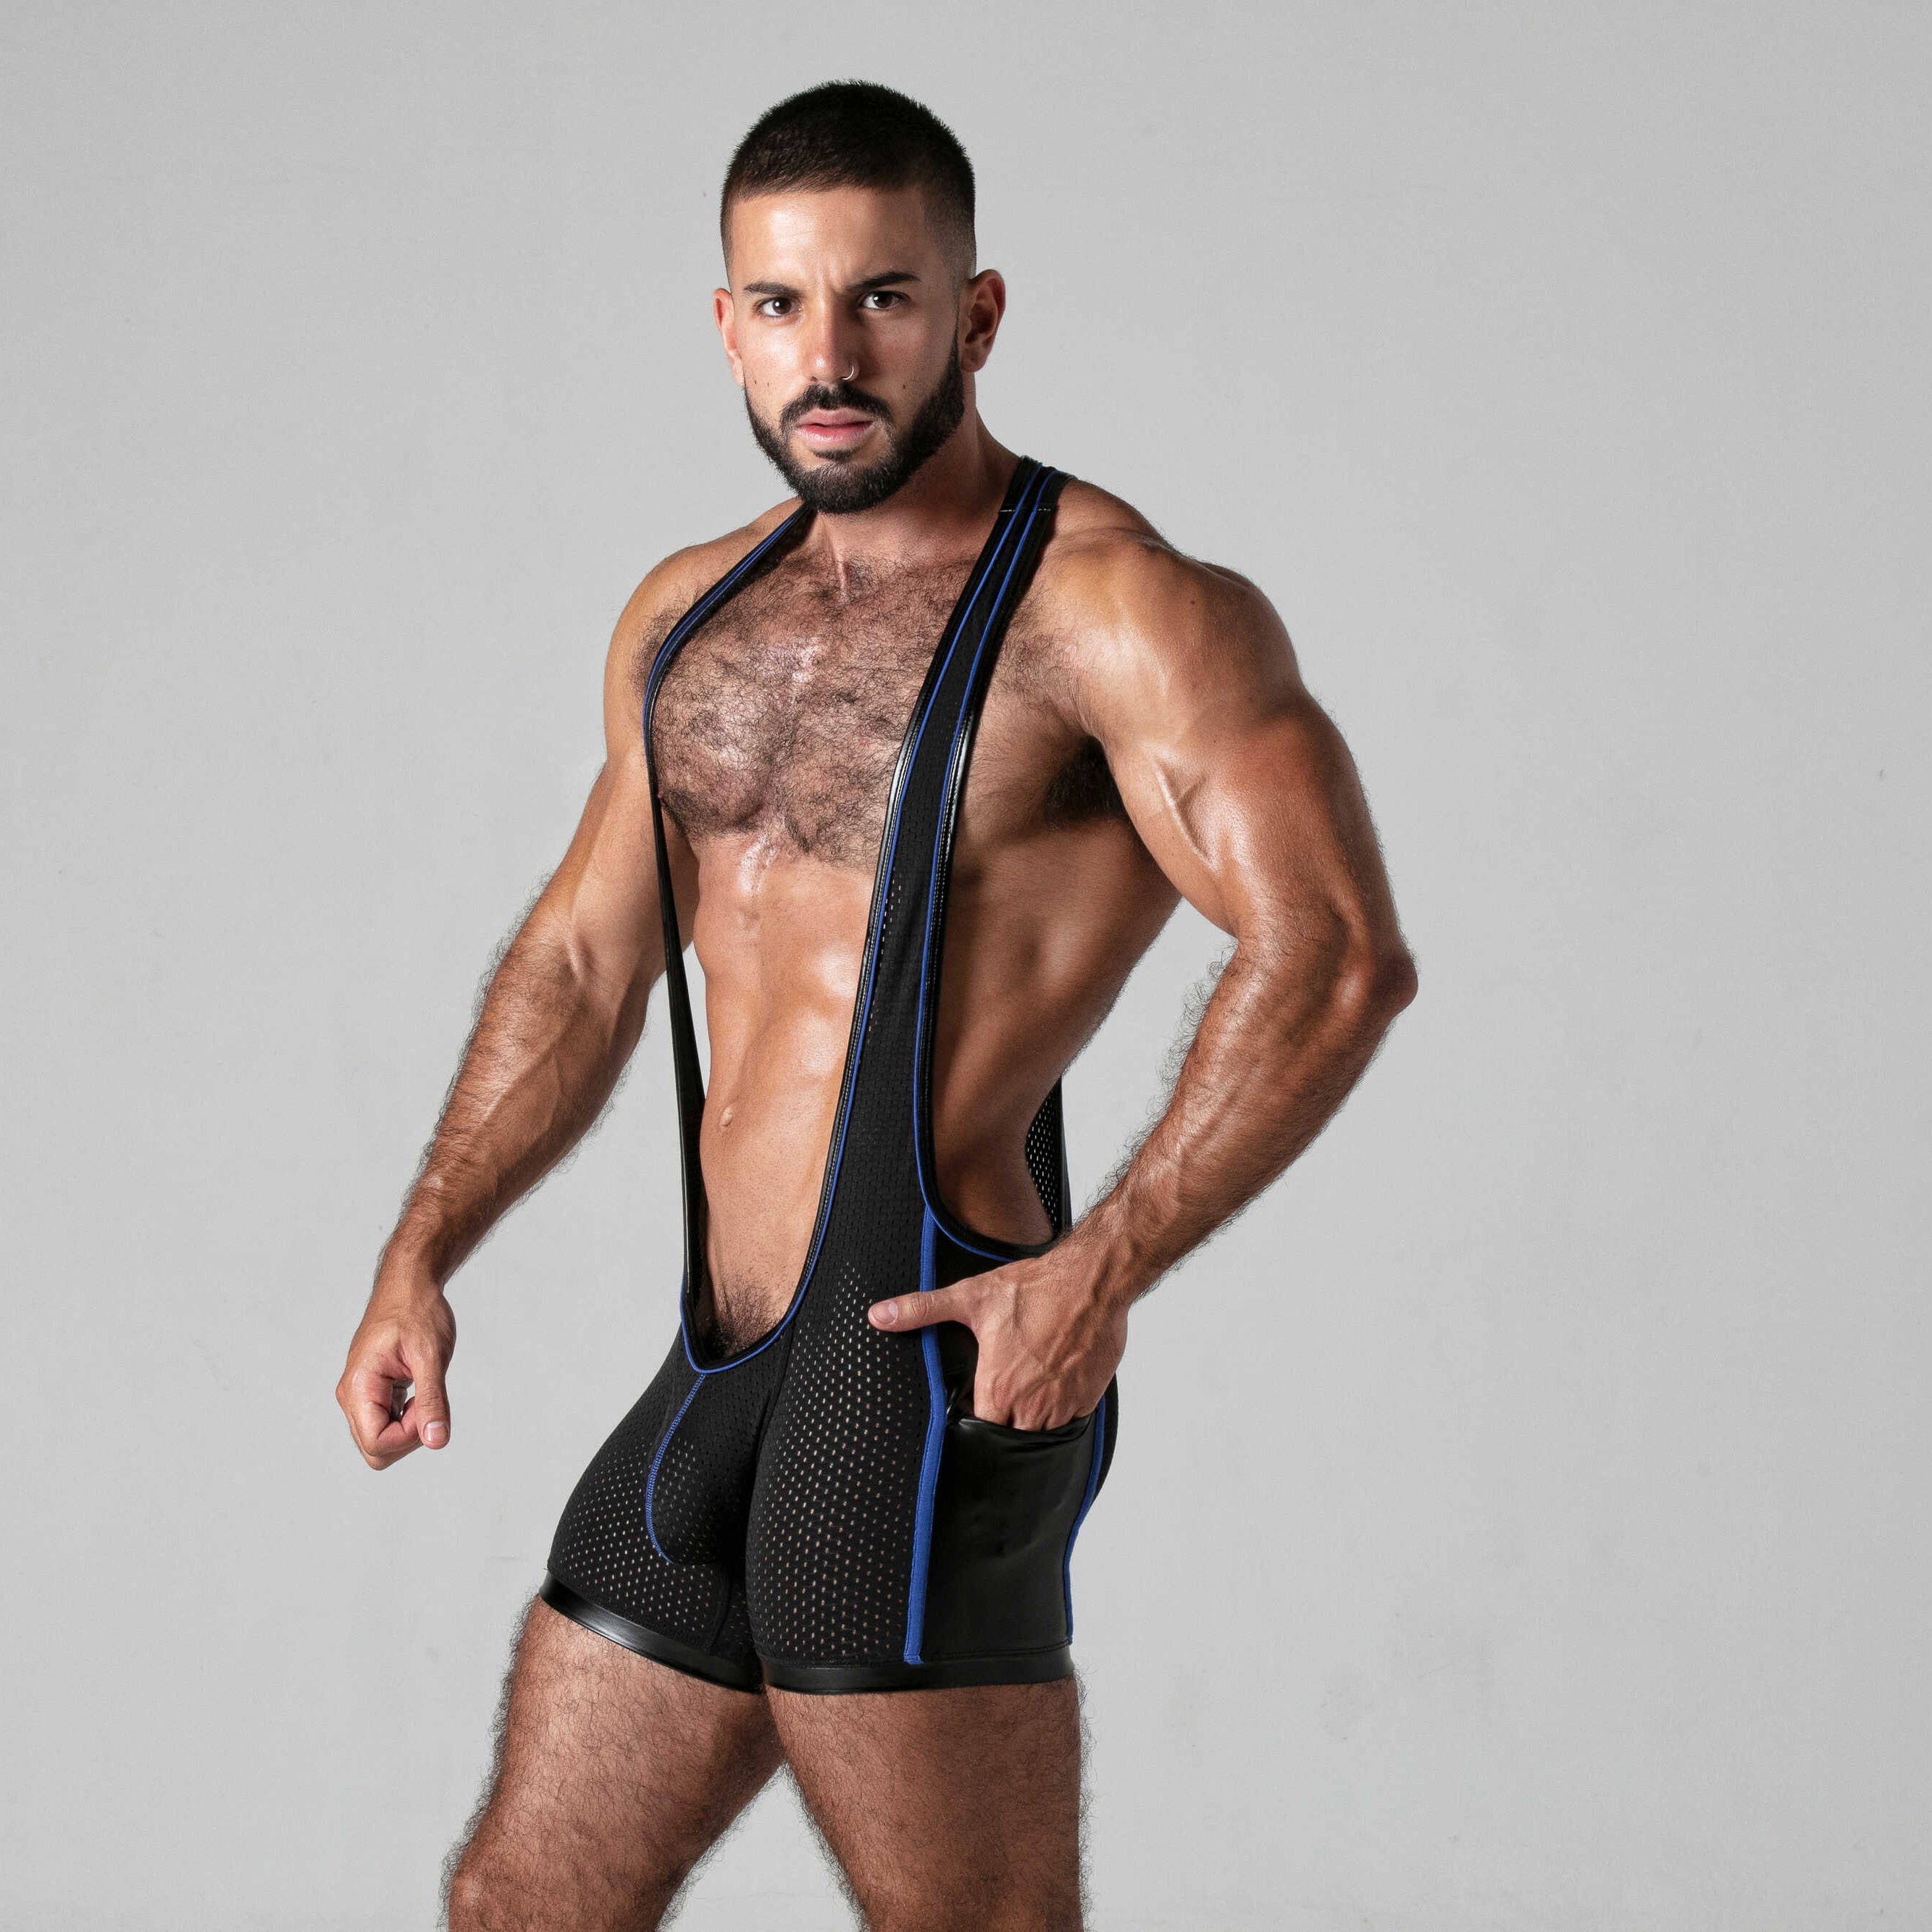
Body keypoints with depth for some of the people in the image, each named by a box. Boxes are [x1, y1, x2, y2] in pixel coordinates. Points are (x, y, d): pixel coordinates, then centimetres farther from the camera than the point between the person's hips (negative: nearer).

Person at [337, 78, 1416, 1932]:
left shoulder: (1114, 607, -9)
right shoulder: (689, 615, 16)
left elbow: (1335, 956, -21)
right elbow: (581, 961, 26)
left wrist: (1105, 1264, -28)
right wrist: (421, 1255, 16)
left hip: (922, 1352, -8)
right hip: (719, 1374, 8)